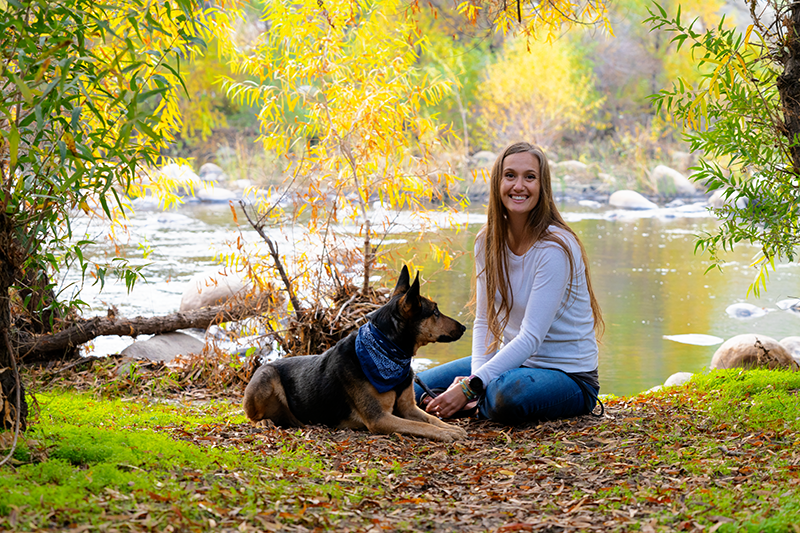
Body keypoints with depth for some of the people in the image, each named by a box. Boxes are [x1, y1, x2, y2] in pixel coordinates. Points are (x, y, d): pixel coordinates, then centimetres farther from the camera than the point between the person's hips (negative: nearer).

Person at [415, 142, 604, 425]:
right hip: (512, 359, 6)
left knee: (508, 395, -37)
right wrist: (476, 374, -18)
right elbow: (484, 320, 2)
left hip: (569, 375, -5)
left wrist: (471, 387, -31)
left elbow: (531, 337, -26)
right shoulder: (488, 241, 0)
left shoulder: (555, 248, -22)